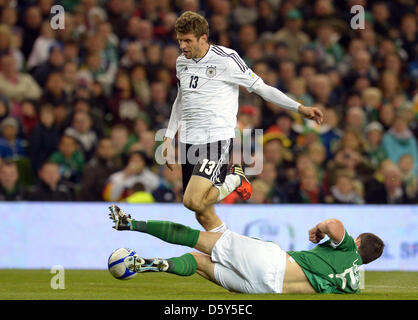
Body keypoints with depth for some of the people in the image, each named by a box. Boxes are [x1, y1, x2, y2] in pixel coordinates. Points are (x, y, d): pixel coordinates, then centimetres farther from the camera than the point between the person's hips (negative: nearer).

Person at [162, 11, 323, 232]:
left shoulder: (225, 59, -9)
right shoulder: (182, 62, 10)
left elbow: (261, 88, -4)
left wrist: (300, 108, -9)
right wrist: (168, 138, 22)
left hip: (217, 138, -6)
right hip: (188, 140, 6)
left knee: (193, 200, -23)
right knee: (203, 214, 2)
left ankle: (234, 180, 2)